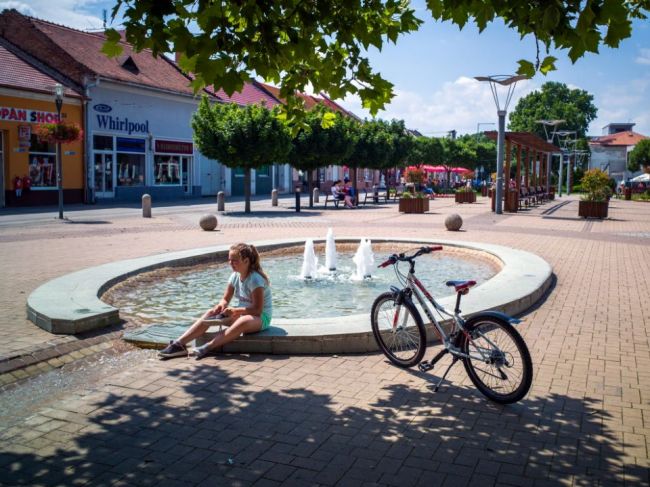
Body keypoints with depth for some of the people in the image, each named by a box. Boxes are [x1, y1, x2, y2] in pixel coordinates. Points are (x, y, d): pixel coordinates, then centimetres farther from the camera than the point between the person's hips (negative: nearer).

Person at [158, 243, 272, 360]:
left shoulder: (255, 280, -21)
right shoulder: (235, 276, 2)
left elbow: (257, 310, -23)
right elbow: (225, 299, 6)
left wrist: (235, 311, -28)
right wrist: (220, 305, -17)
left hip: (261, 317, -7)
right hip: (241, 312, 7)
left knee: (243, 321, -42)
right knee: (210, 313, -11)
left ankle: (209, 347, -44)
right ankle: (179, 344, -20)